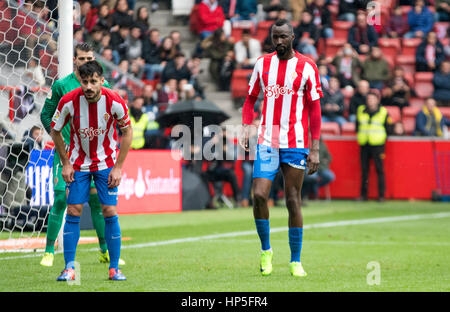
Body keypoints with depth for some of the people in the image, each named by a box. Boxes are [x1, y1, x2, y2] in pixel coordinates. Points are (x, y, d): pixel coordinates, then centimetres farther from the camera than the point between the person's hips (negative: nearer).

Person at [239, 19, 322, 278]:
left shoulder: (306, 67, -1)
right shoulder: (263, 64, 8)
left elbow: (314, 109, 0)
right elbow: (251, 99, 16)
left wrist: (315, 149, -5)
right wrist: (246, 127, -2)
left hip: (296, 144, -2)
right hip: (267, 142, 2)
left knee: (293, 202, 1)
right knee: (259, 195, -11)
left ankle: (296, 261, 12)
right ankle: (266, 250, 10)